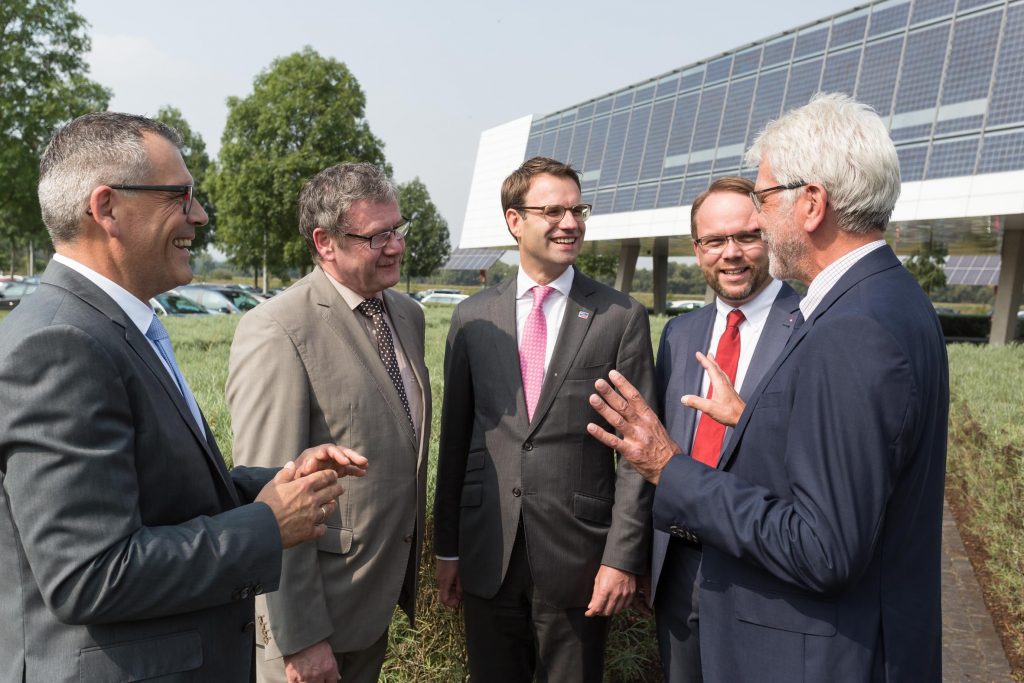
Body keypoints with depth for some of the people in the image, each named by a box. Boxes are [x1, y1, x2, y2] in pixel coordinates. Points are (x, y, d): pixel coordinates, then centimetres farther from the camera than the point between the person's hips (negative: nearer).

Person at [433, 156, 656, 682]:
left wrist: (624, 556, -9)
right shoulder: (473, 317, 3)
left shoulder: (621, 317, -4)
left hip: (578, 558, -2)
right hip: (488, 556, 2)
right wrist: (446, 546, 7)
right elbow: (455, 436, 6)